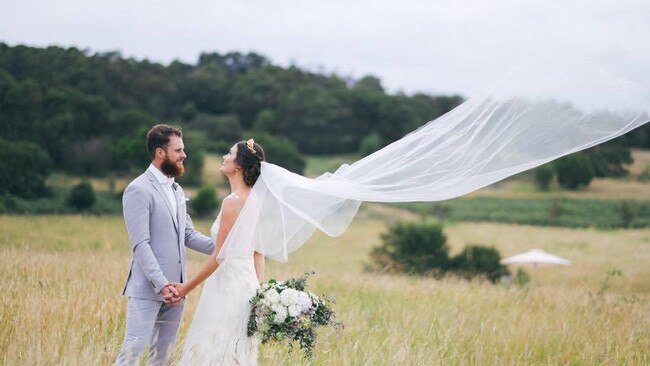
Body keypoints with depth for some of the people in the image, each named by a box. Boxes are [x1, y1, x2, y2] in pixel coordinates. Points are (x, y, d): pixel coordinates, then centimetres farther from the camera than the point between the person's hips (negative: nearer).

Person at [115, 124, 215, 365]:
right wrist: (161, 284, -23)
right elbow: (140, 244, -16)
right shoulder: (139, 190, -10)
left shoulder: (176, 190, 18)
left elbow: (189, 235, 18)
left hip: (175, 287, 8)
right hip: (148, 289, -8)